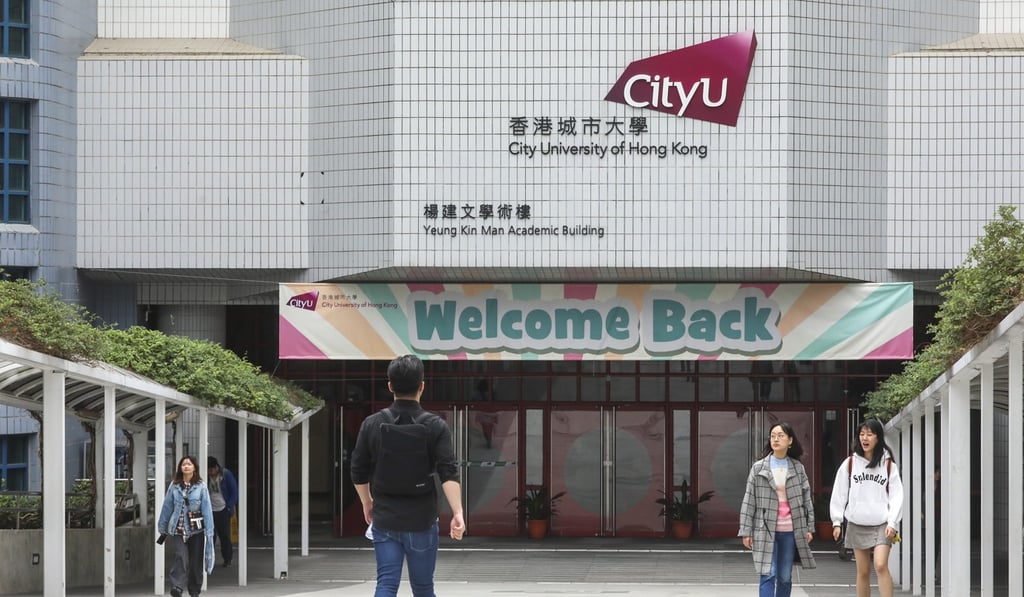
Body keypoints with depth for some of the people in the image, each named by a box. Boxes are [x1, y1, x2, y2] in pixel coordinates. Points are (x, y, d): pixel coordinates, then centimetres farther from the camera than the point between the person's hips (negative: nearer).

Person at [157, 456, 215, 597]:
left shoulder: (201, 486, -2)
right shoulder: (174, 486, 2)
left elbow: (207, 510, -3)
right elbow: (167, 507, 9)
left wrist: (209, 531, -8)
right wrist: (162, 529, 12)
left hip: (196, 531, 0)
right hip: (177, 530, 0)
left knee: (196, 561, 9)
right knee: (180, 557, -18)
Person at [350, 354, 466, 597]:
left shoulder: (372, 424, 0)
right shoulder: (436, 426, -7)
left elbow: (359, 472, 6)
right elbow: (448, 473, -16)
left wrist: (367, 503, 23)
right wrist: (458, 513, -18)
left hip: (384, 520, 1)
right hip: (421, 522, -1)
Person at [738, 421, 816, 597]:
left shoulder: (798, 468, 6)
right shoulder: (758, 468, 0)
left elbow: (806, 498, 9)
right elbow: (749, 501, 0)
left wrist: (809, 527, 4)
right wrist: (746, 531, -3)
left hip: (790, 531, 2)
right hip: (766, 530, -2)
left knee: (785, 578, 8)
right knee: (768, 576, -10)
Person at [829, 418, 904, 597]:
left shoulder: (888, 464, 2)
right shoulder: (850, 463, 4)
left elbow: (896, 495, -1)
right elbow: (839, 493, 6)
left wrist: (892, 522, -10)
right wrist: (837, 521, 2)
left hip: (881, 524, -2)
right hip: (857, 524, 2)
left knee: (881, 566, -17)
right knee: (863, 572, 6)